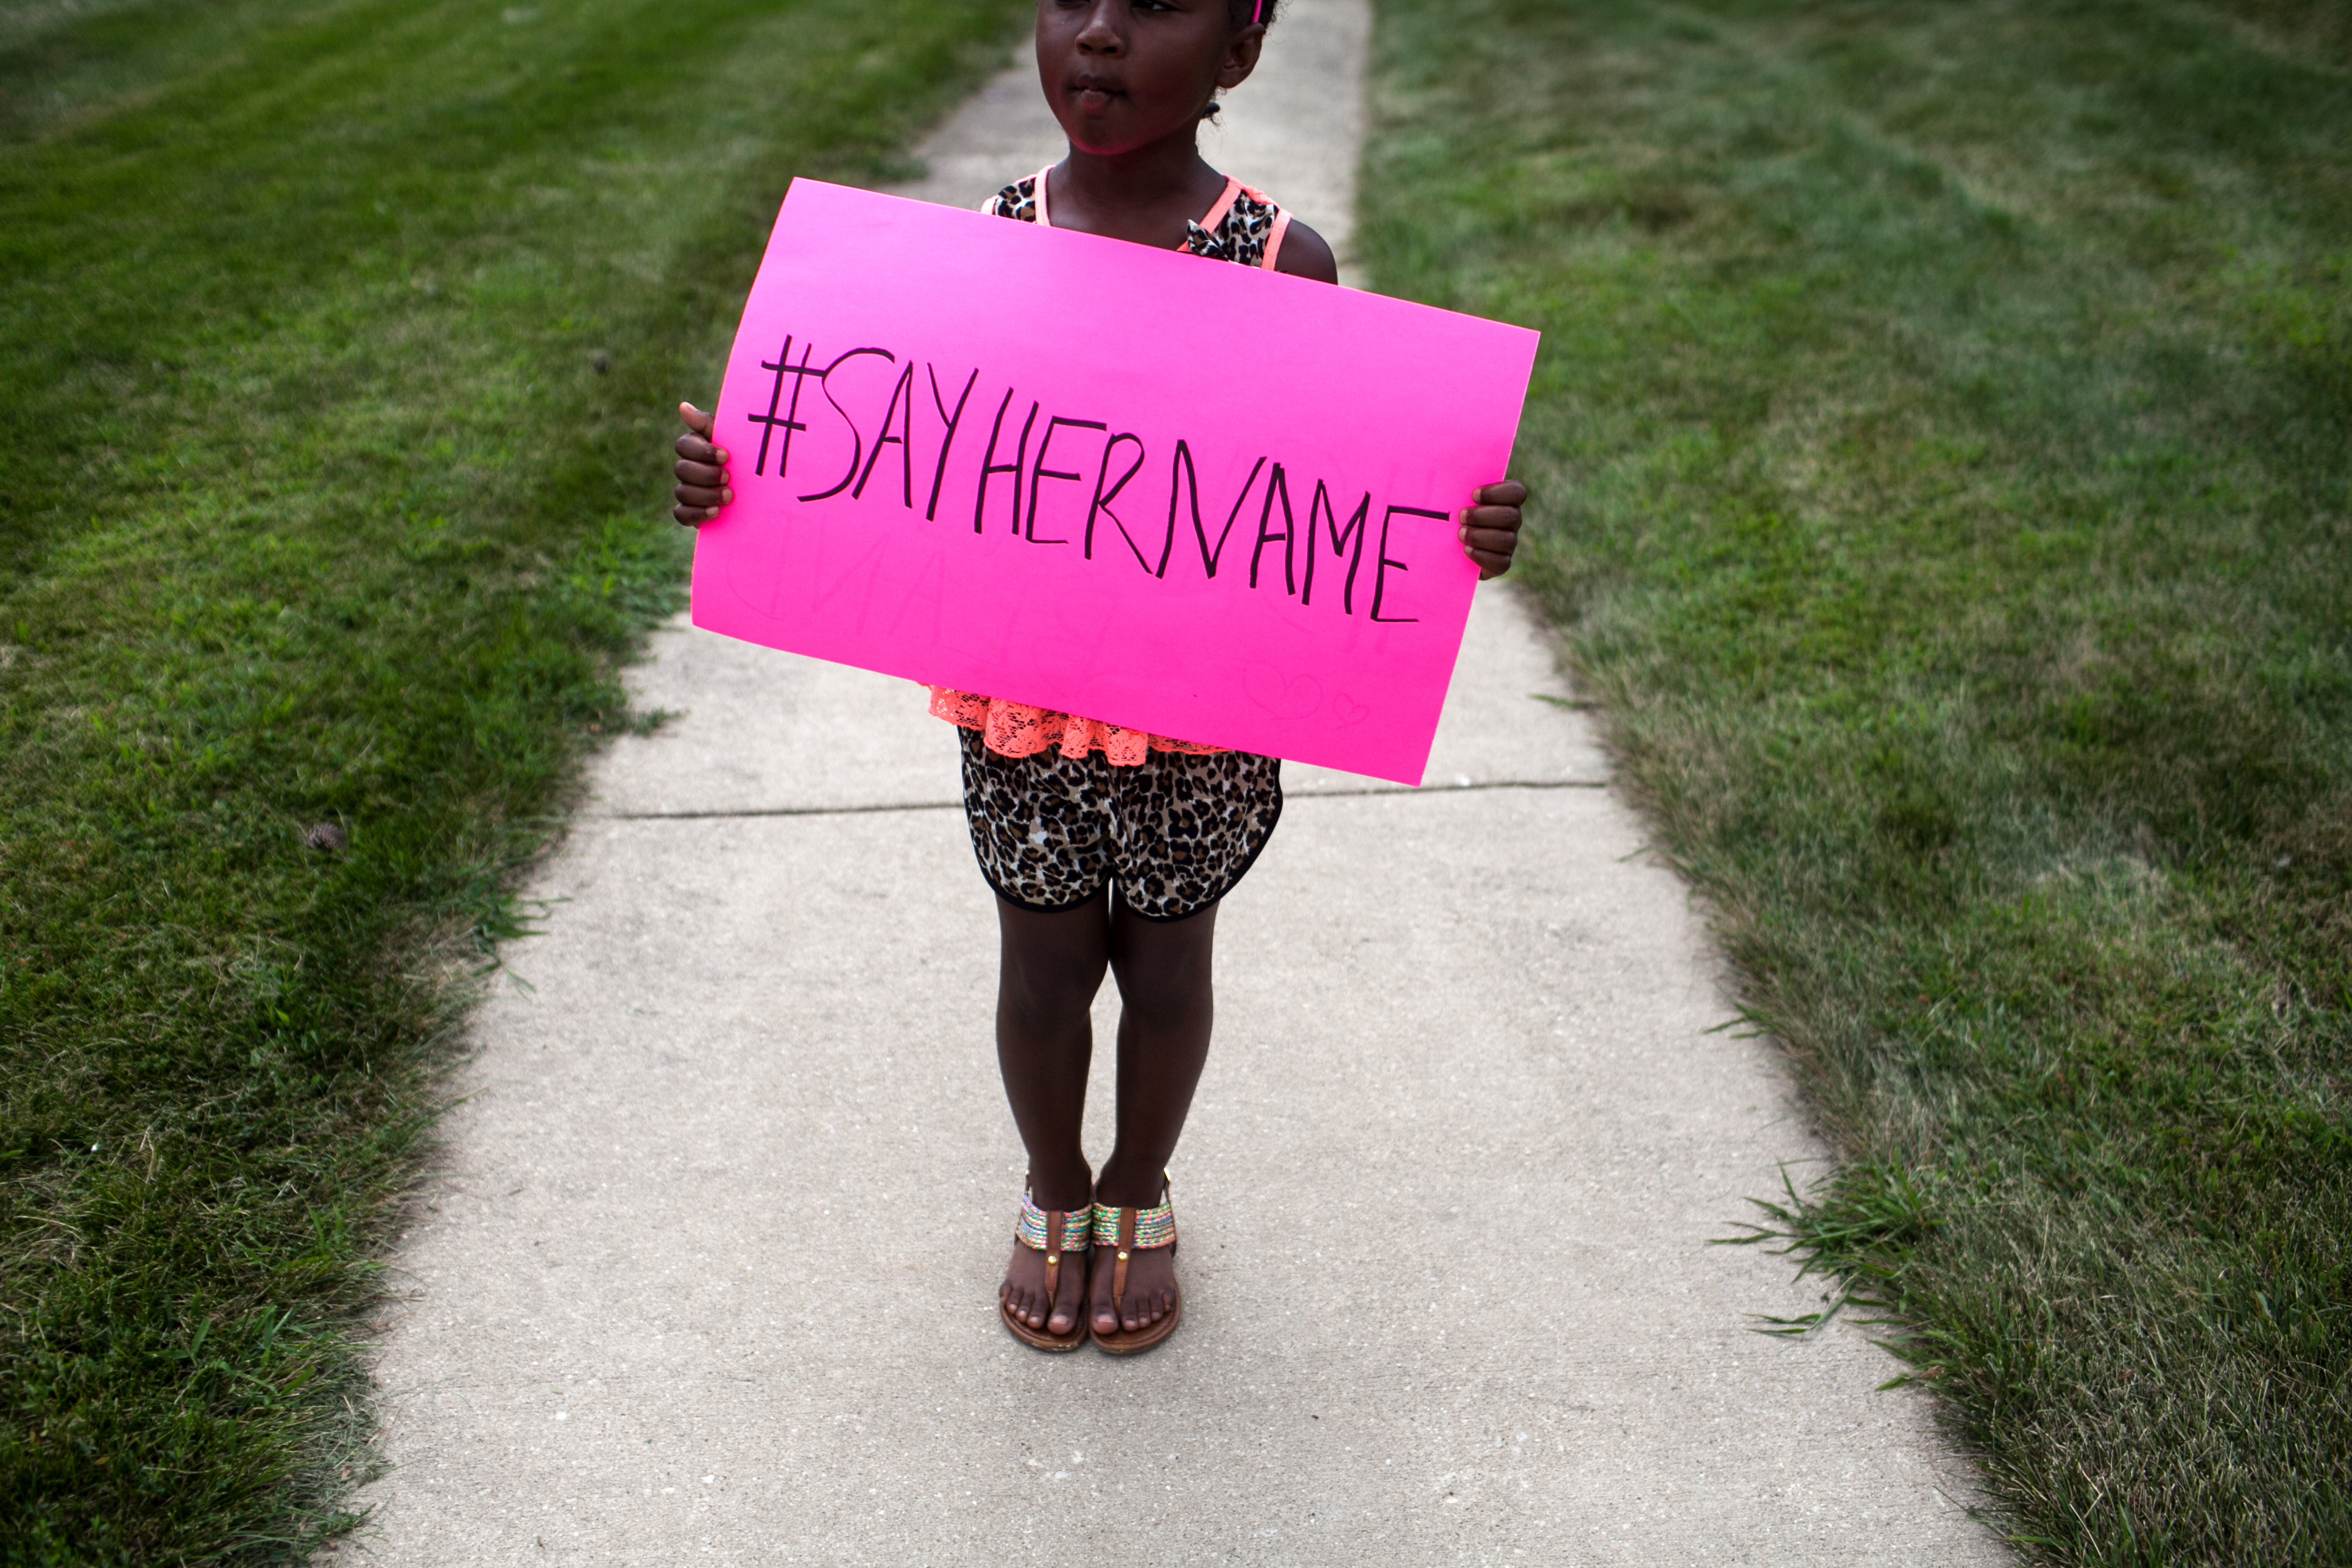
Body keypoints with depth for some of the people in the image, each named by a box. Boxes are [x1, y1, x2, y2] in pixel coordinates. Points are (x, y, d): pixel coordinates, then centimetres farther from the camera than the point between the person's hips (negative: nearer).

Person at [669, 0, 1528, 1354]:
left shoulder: (1284, 264, -11)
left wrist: (1463, 534, -25)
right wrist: (740, 485, -15)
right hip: (1024, 715, 1)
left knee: (1166, 964, 18)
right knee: (1044, 965, 17)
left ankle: (1139, 1195, 46)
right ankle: (1053, 1194, 46)